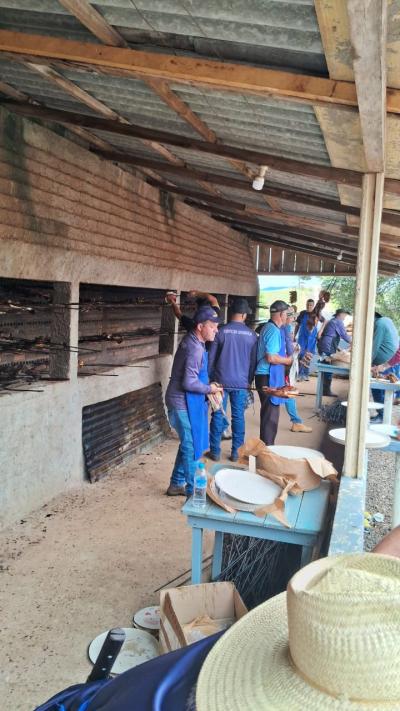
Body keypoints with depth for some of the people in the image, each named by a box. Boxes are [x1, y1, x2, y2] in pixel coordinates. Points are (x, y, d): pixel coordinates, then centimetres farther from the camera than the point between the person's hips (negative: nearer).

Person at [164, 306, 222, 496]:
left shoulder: (192, 342, 9)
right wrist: (209, 389, -12)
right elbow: (189, 383, -27)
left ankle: (177, 484, 29)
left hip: (187, 402, 10)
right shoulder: (195, 348, -23)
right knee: (192, 447, 1)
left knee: (188, 445, 18)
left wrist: (208, 385, 7)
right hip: (184, 403, -10)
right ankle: (193, 490, 14)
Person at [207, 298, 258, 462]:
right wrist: (249, 380, 18)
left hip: (221, 381, -1)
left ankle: (215, 451, 12)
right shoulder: (251, 335, 0)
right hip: (241, 382, 2)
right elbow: (253, 360, 7)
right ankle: (236, 452, 14)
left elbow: (211, 357, -2)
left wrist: (210, 377, 9)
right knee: (238, 417, 8)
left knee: (218, 415, 6)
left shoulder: (221, 331, -6)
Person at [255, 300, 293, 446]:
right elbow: (271, 357, -24)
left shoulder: (268, 327, 15)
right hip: (269, 378, -10)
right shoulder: (274, 331, -17)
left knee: (269, 413, 17)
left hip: (266, 375, 10)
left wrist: (285, 356, 16)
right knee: (270, 415, -3)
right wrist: (287, 360, -10)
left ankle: (266, 446, 27)